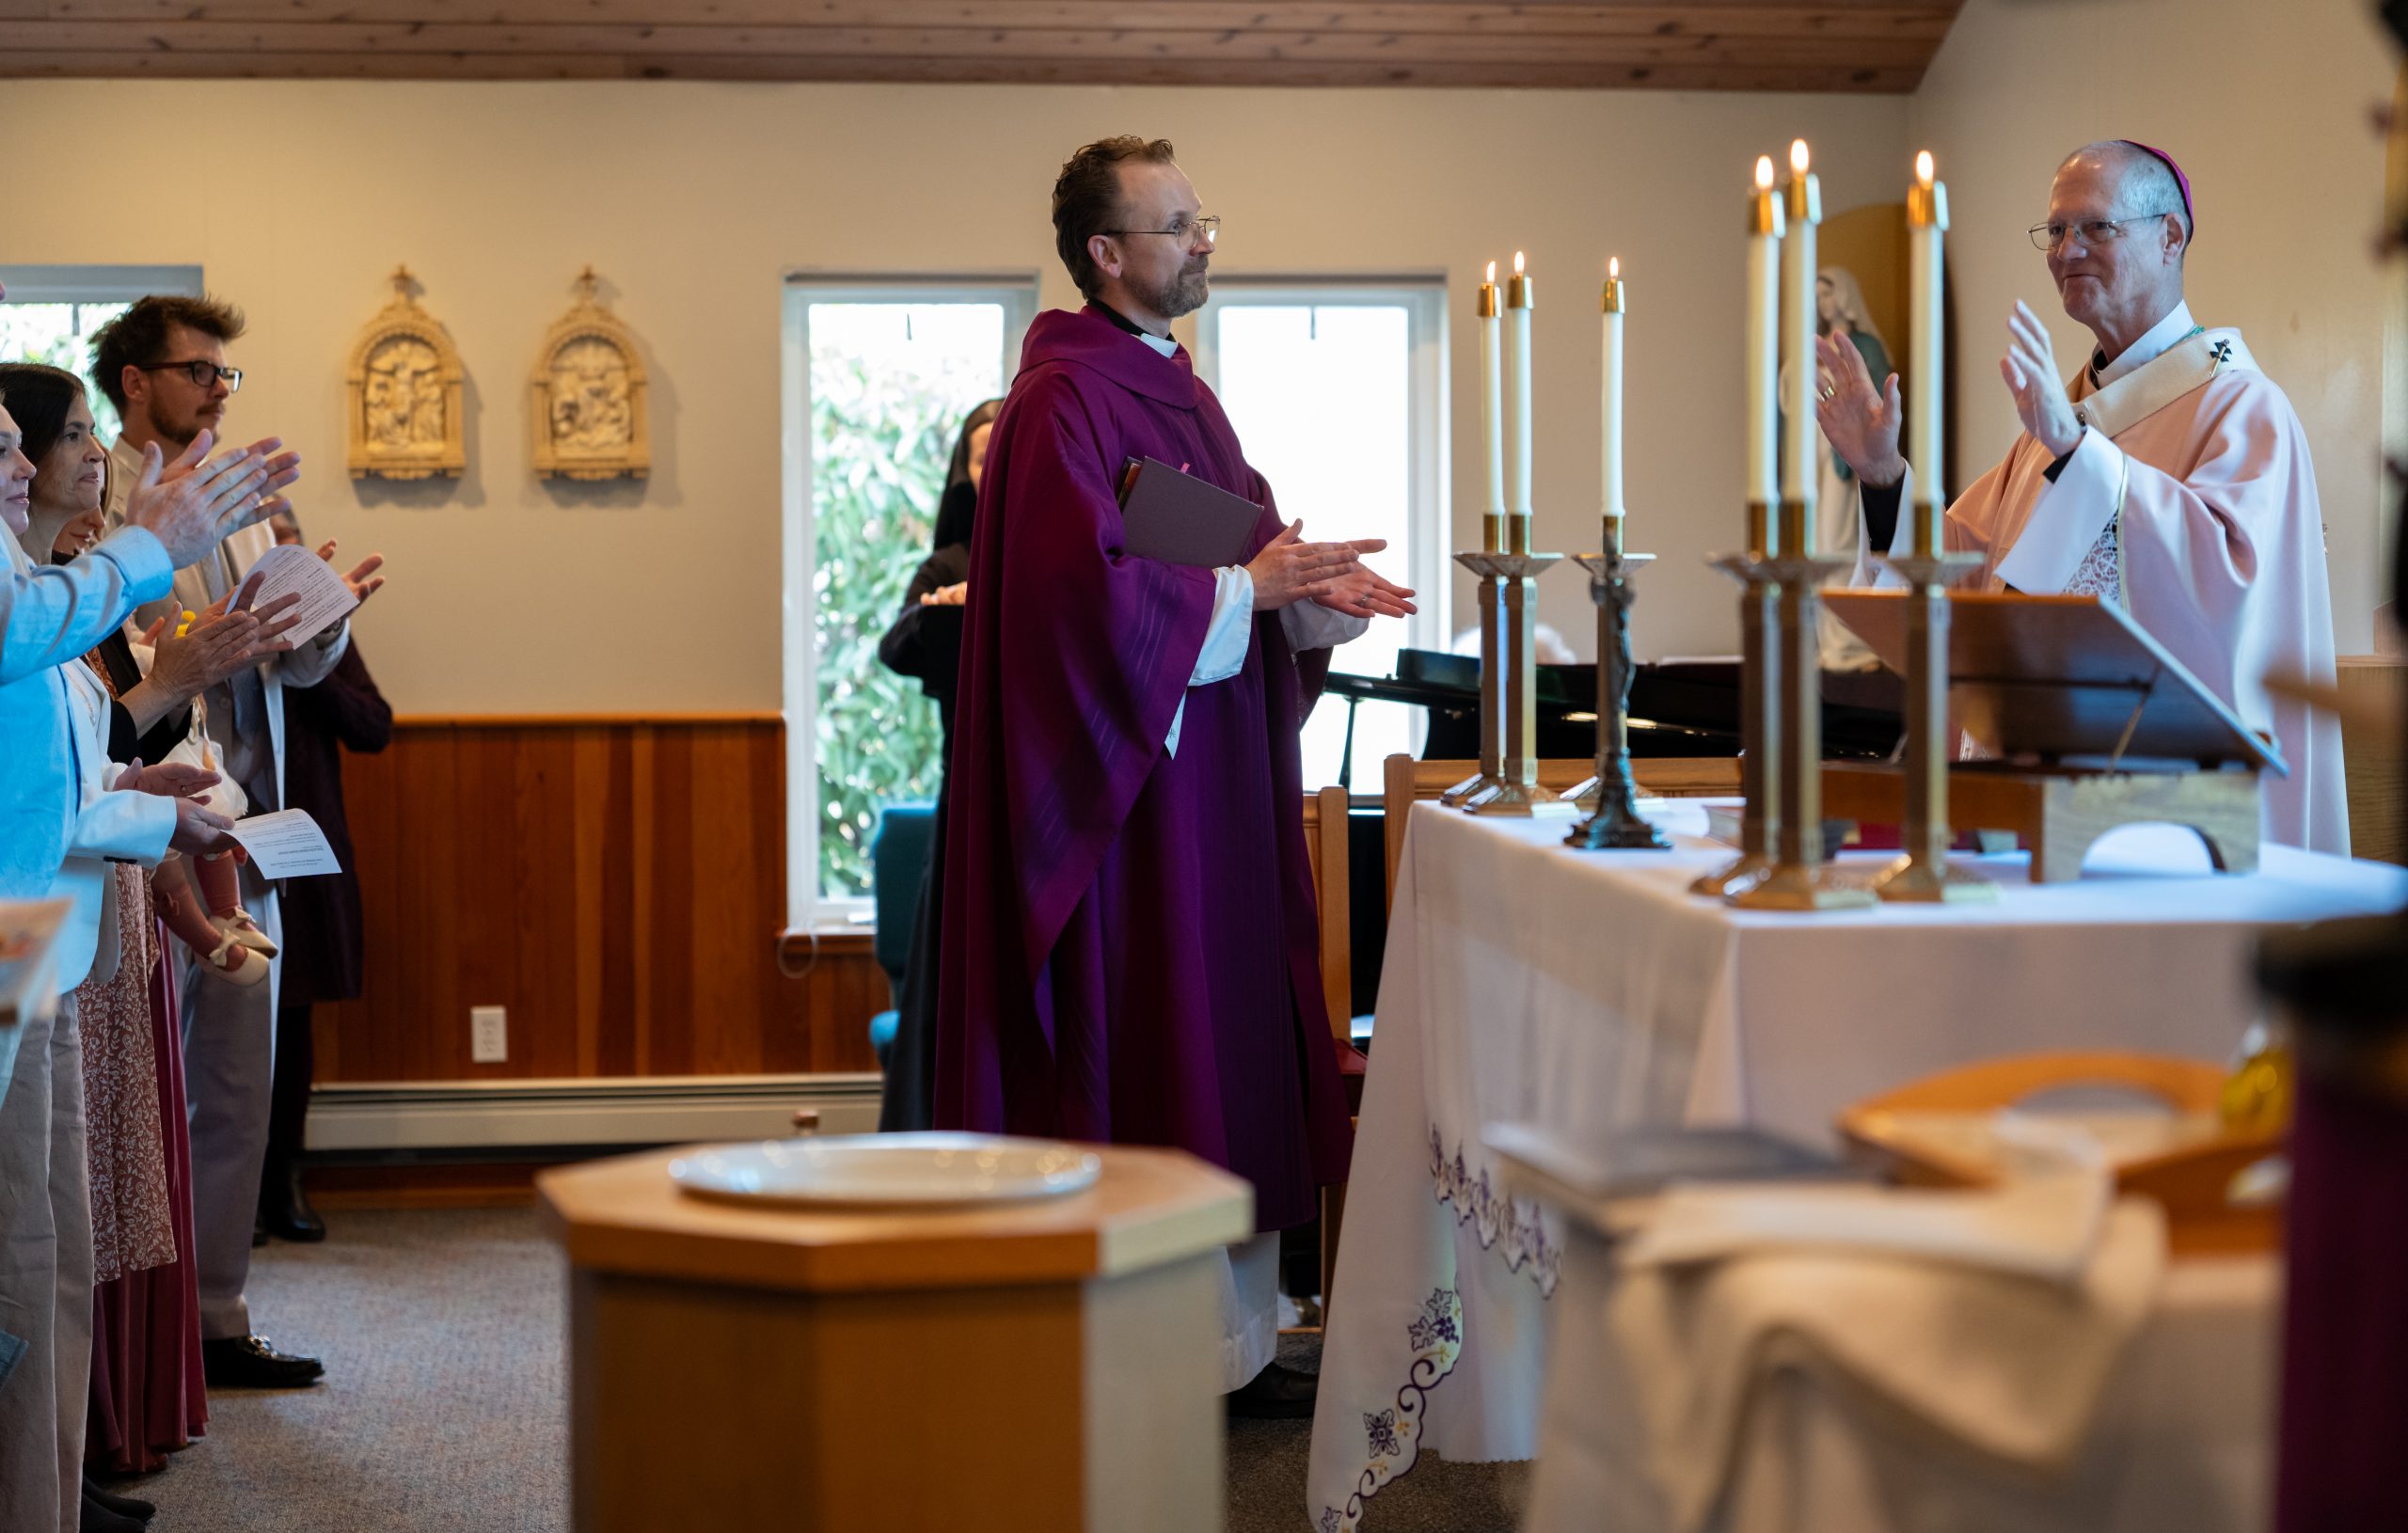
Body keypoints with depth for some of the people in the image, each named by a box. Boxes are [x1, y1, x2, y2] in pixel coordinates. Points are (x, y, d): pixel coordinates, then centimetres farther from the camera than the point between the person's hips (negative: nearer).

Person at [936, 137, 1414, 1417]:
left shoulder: (1174, 389, 16)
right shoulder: (1063, 401, -13)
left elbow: (1240, 548, 18)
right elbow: (1087, 590, -22)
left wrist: (1310, 589, -2)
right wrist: (1247, 588, -16)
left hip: (1216, 789, 10)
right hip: (1128, 796, -10)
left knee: (1228, 1069, 11)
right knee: (1142, 1069, -5)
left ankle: (1235, 1346, 17)